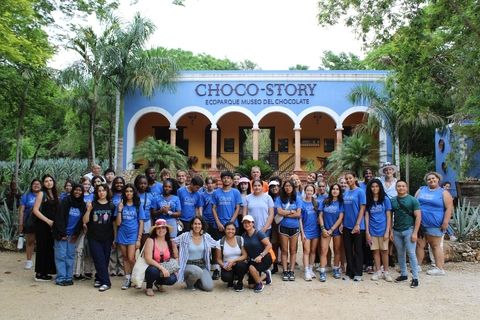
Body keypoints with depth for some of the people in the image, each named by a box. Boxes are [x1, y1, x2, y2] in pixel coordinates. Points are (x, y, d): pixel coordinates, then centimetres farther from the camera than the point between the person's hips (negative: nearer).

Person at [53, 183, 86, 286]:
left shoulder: (82, 205, 5)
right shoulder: (66, 201, -7)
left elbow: (82, 221, 7)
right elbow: (59, 218, -10)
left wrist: (76, 234, -1)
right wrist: (62, 233, -13)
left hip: (72, 235, 4)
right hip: (62, 234, -4)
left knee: (70, 256, 7)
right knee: (61, 255, -1)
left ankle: (69, 277, 14)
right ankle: (61, 278, 5)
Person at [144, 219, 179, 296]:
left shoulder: (170, 242, 1)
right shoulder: (150, 240, -11)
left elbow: (176, 257, 12)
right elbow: (148, 259, -20)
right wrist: (162, 268, -29)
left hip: (166, 270, 4)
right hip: (153, 268, -3)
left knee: (172, 279, -26)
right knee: (153, 270, -37)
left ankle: (158, 283, 11)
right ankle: (149, 287, -3)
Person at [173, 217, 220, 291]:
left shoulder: (206, 236, 1)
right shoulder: (185, 236, -9)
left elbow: (217, 245, 11)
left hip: (202, 265, 4)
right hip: (188, 265, -3)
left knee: (209, 287, -15)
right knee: (198, 271, -38)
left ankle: (196, 281, 19)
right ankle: (189, 282, -2)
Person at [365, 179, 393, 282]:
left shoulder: (385, 199, -2)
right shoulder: (368, 200, 4)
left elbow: (388, 216, -2)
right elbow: (366, 216, 4)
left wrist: (387, 231, -9)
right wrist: (367, 231, -2)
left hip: (383, 230, -2)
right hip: (372, 230, 2)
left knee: (384, 251, 5)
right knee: (375, 251, 7)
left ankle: (386, 272, 16)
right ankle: (378, 272, 17)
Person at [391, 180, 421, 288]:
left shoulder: (413, 200, -3)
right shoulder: (392, 201, 7)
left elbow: (418, 216, -6)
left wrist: (415, 233, -12)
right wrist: (390, 231, 5)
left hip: (408, 230, -4)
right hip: (396, 231, 4)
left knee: (411, 254, -4)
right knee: (400, 254, 12)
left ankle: (415, 278, 3)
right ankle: (403, 274, 24)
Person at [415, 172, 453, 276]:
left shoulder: (443, 192, 1)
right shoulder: (421, 190, 13)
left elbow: (449, 208, -6)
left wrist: (445, 222, -13)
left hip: (435, 225, -4)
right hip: (420, 223, 4)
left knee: (436, 245, 1)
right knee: (419, 245, 7)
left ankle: (439, 268, 7)